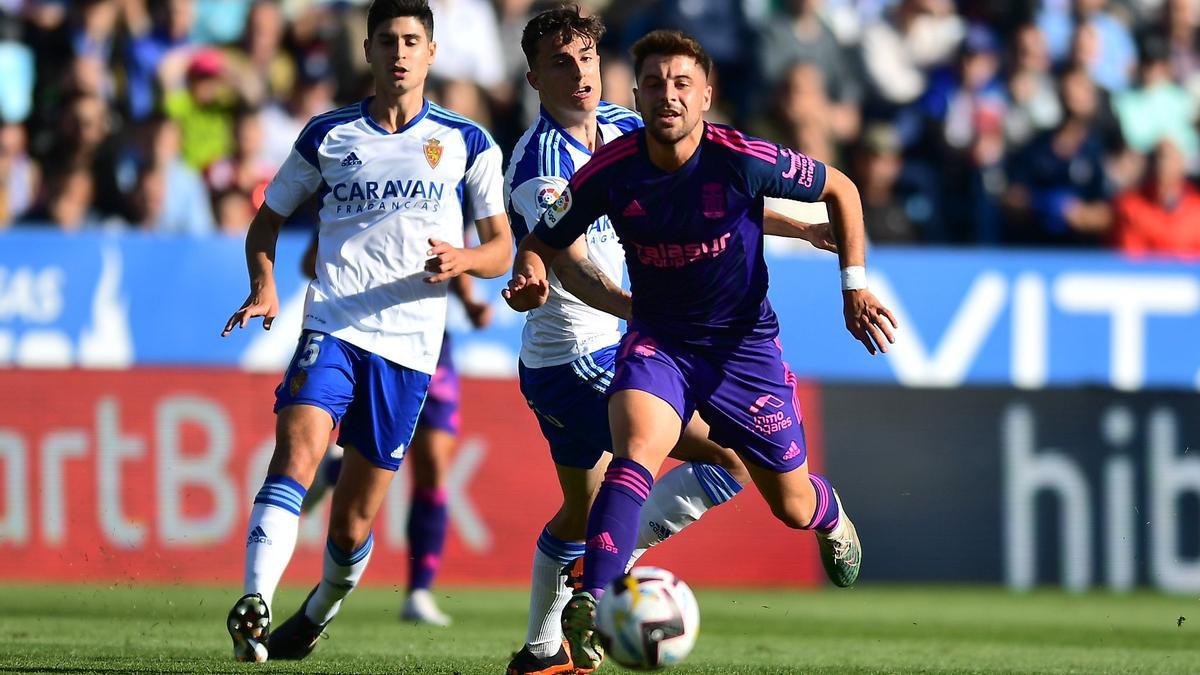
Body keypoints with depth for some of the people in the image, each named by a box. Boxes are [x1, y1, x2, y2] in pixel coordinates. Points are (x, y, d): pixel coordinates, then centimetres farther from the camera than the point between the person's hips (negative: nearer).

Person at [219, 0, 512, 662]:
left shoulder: (467, 143, 9)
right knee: (296, 451, -27)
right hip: (332, 326, 0)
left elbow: (502, 248, 12)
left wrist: (463, 260, -12)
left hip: (408, 344, 0)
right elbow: (268, 219, 20)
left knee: (353, 521, 3)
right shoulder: (327, 136, 11)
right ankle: (254, 607, -36)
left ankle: (317, 615, 31)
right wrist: (263, 286, 0)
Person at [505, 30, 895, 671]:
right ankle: (589, 607, -41)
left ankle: (829, 517, 50)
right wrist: (529, 277, -24)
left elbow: (840, 189, -4)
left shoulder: (743, 160, -21)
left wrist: (855, 285, -7)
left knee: (792, 507, 10)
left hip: (744, 341, 0)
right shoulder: (611, 170, -16)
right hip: (657, 338, 0)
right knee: (635, 451, -32)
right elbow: (541, 242, -1)